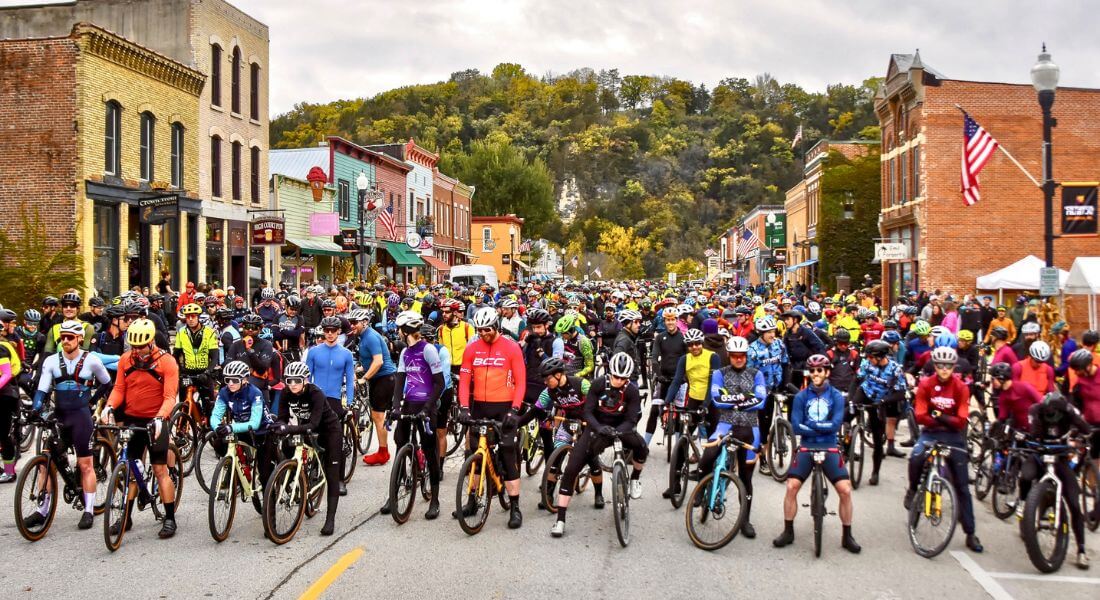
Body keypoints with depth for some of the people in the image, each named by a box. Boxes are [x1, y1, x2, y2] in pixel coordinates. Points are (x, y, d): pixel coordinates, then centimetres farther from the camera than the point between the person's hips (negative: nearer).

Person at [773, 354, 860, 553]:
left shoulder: (836, 396, 0)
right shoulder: (801, 396, -1)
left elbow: (836, 425, -13)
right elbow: (796, 427, -10)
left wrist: (810, 424, -15)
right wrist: (822, 428, -15)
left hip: (830, 449, 0)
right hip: (806, 448, 0)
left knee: (845, 490, -10)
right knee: (791, 487, -11)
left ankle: (847, 536, 6)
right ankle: (788, 532, 6)